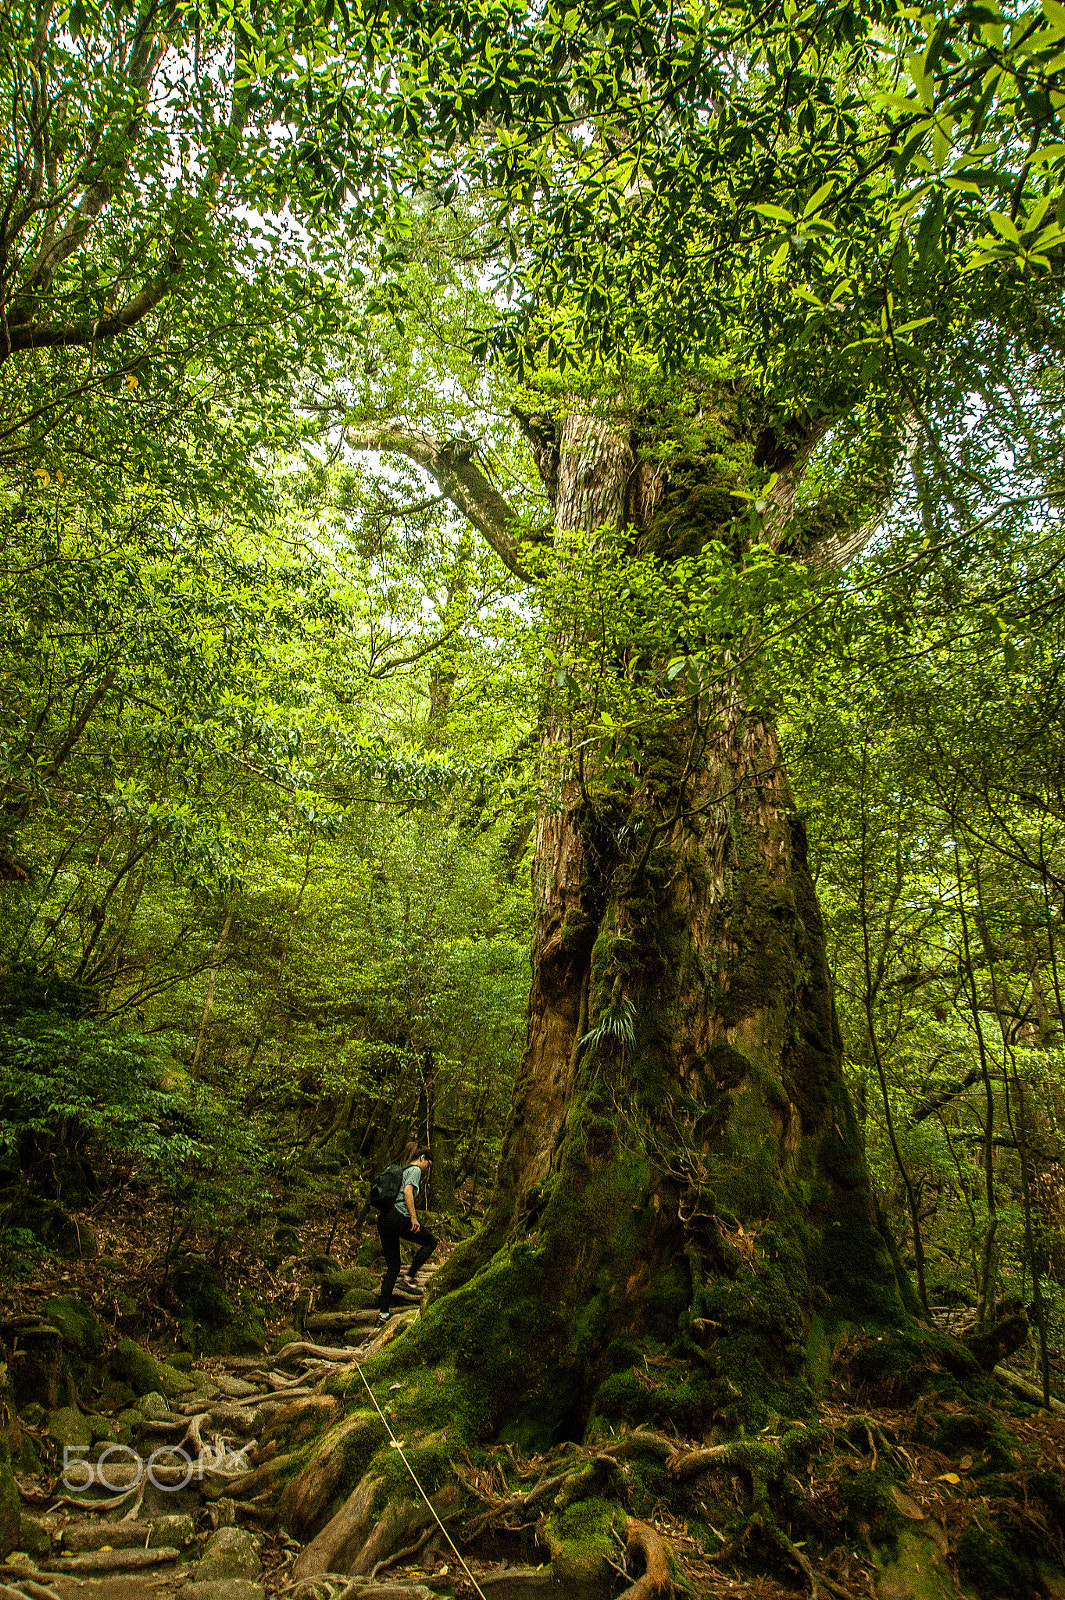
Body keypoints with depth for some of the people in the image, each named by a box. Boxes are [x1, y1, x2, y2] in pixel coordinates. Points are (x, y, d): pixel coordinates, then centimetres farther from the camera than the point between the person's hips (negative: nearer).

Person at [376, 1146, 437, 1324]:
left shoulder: (402, 1170, 27)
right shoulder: (415, 1170, 0)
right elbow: (408, 1192, -17)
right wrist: (414, 1218, -21)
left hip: (383, 1220, 9)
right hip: (398, 1217, -9)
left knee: (392, 1268, 12)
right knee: (430, 1242, 10)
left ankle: (382, 1313, 9)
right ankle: (409, 1279, -1)